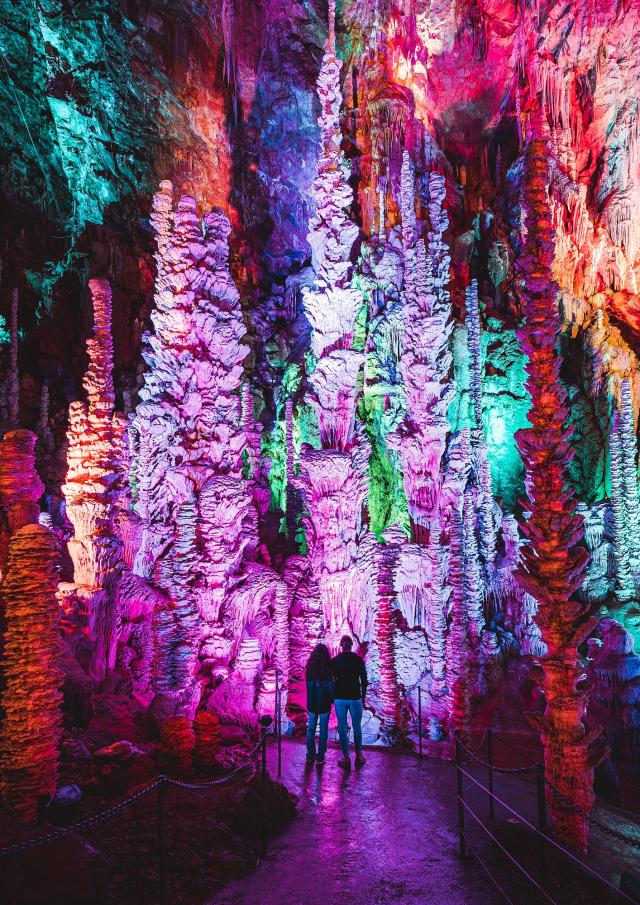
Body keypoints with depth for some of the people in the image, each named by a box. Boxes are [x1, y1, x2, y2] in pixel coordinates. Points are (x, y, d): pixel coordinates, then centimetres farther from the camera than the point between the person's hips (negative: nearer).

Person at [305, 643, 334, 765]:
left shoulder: (309, 667, -1)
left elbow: (309, 684, 5)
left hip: (311, 703, 4)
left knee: (311, 728, 14)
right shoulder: (327, 667, -14)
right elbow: (331, 686, -11)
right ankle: (320, 756, 9)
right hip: (324, 702, -4)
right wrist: (333, 699, 4)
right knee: (323, 729, 6)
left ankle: (310, 755, 18)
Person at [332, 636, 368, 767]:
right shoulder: (358, 659, -4)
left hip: (339, 698, 0)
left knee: (342, 728, 6)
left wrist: (332, 696, 12)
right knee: (357, 727, 13)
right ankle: (358, 755, 19)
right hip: (355, 697, 0)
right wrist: (363, 696, 10)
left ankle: (346, 758, 6)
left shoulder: (334, 661, -3)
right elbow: (364, 680, -1)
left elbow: (330, 680, 1)